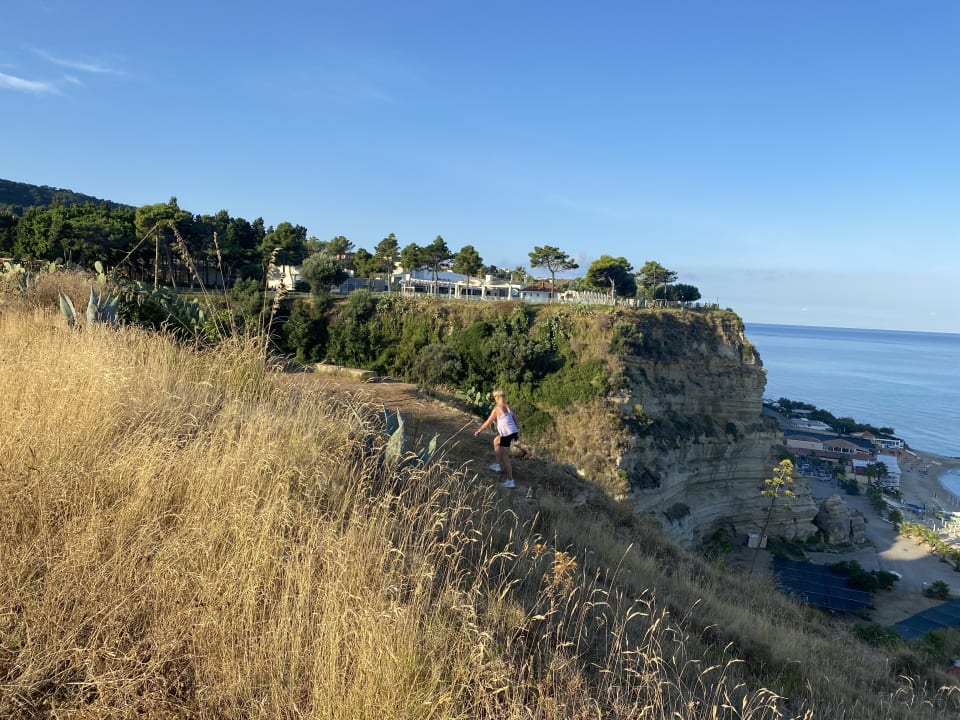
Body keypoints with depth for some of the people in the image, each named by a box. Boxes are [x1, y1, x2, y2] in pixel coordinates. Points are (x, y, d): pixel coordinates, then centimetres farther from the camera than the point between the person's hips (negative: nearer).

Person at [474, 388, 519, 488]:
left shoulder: (497, 409, -13)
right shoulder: (508, 406, 6)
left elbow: (487, 423, -6)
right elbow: (515, 418, 14)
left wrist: (478, 431, 8)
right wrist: (517, 431, 28)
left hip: (506, 434, -8)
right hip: (513, 432, 8)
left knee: (505, 457, 3)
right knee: (496, 441, 30)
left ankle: (510, 481, 8)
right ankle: (498, 465, 34)